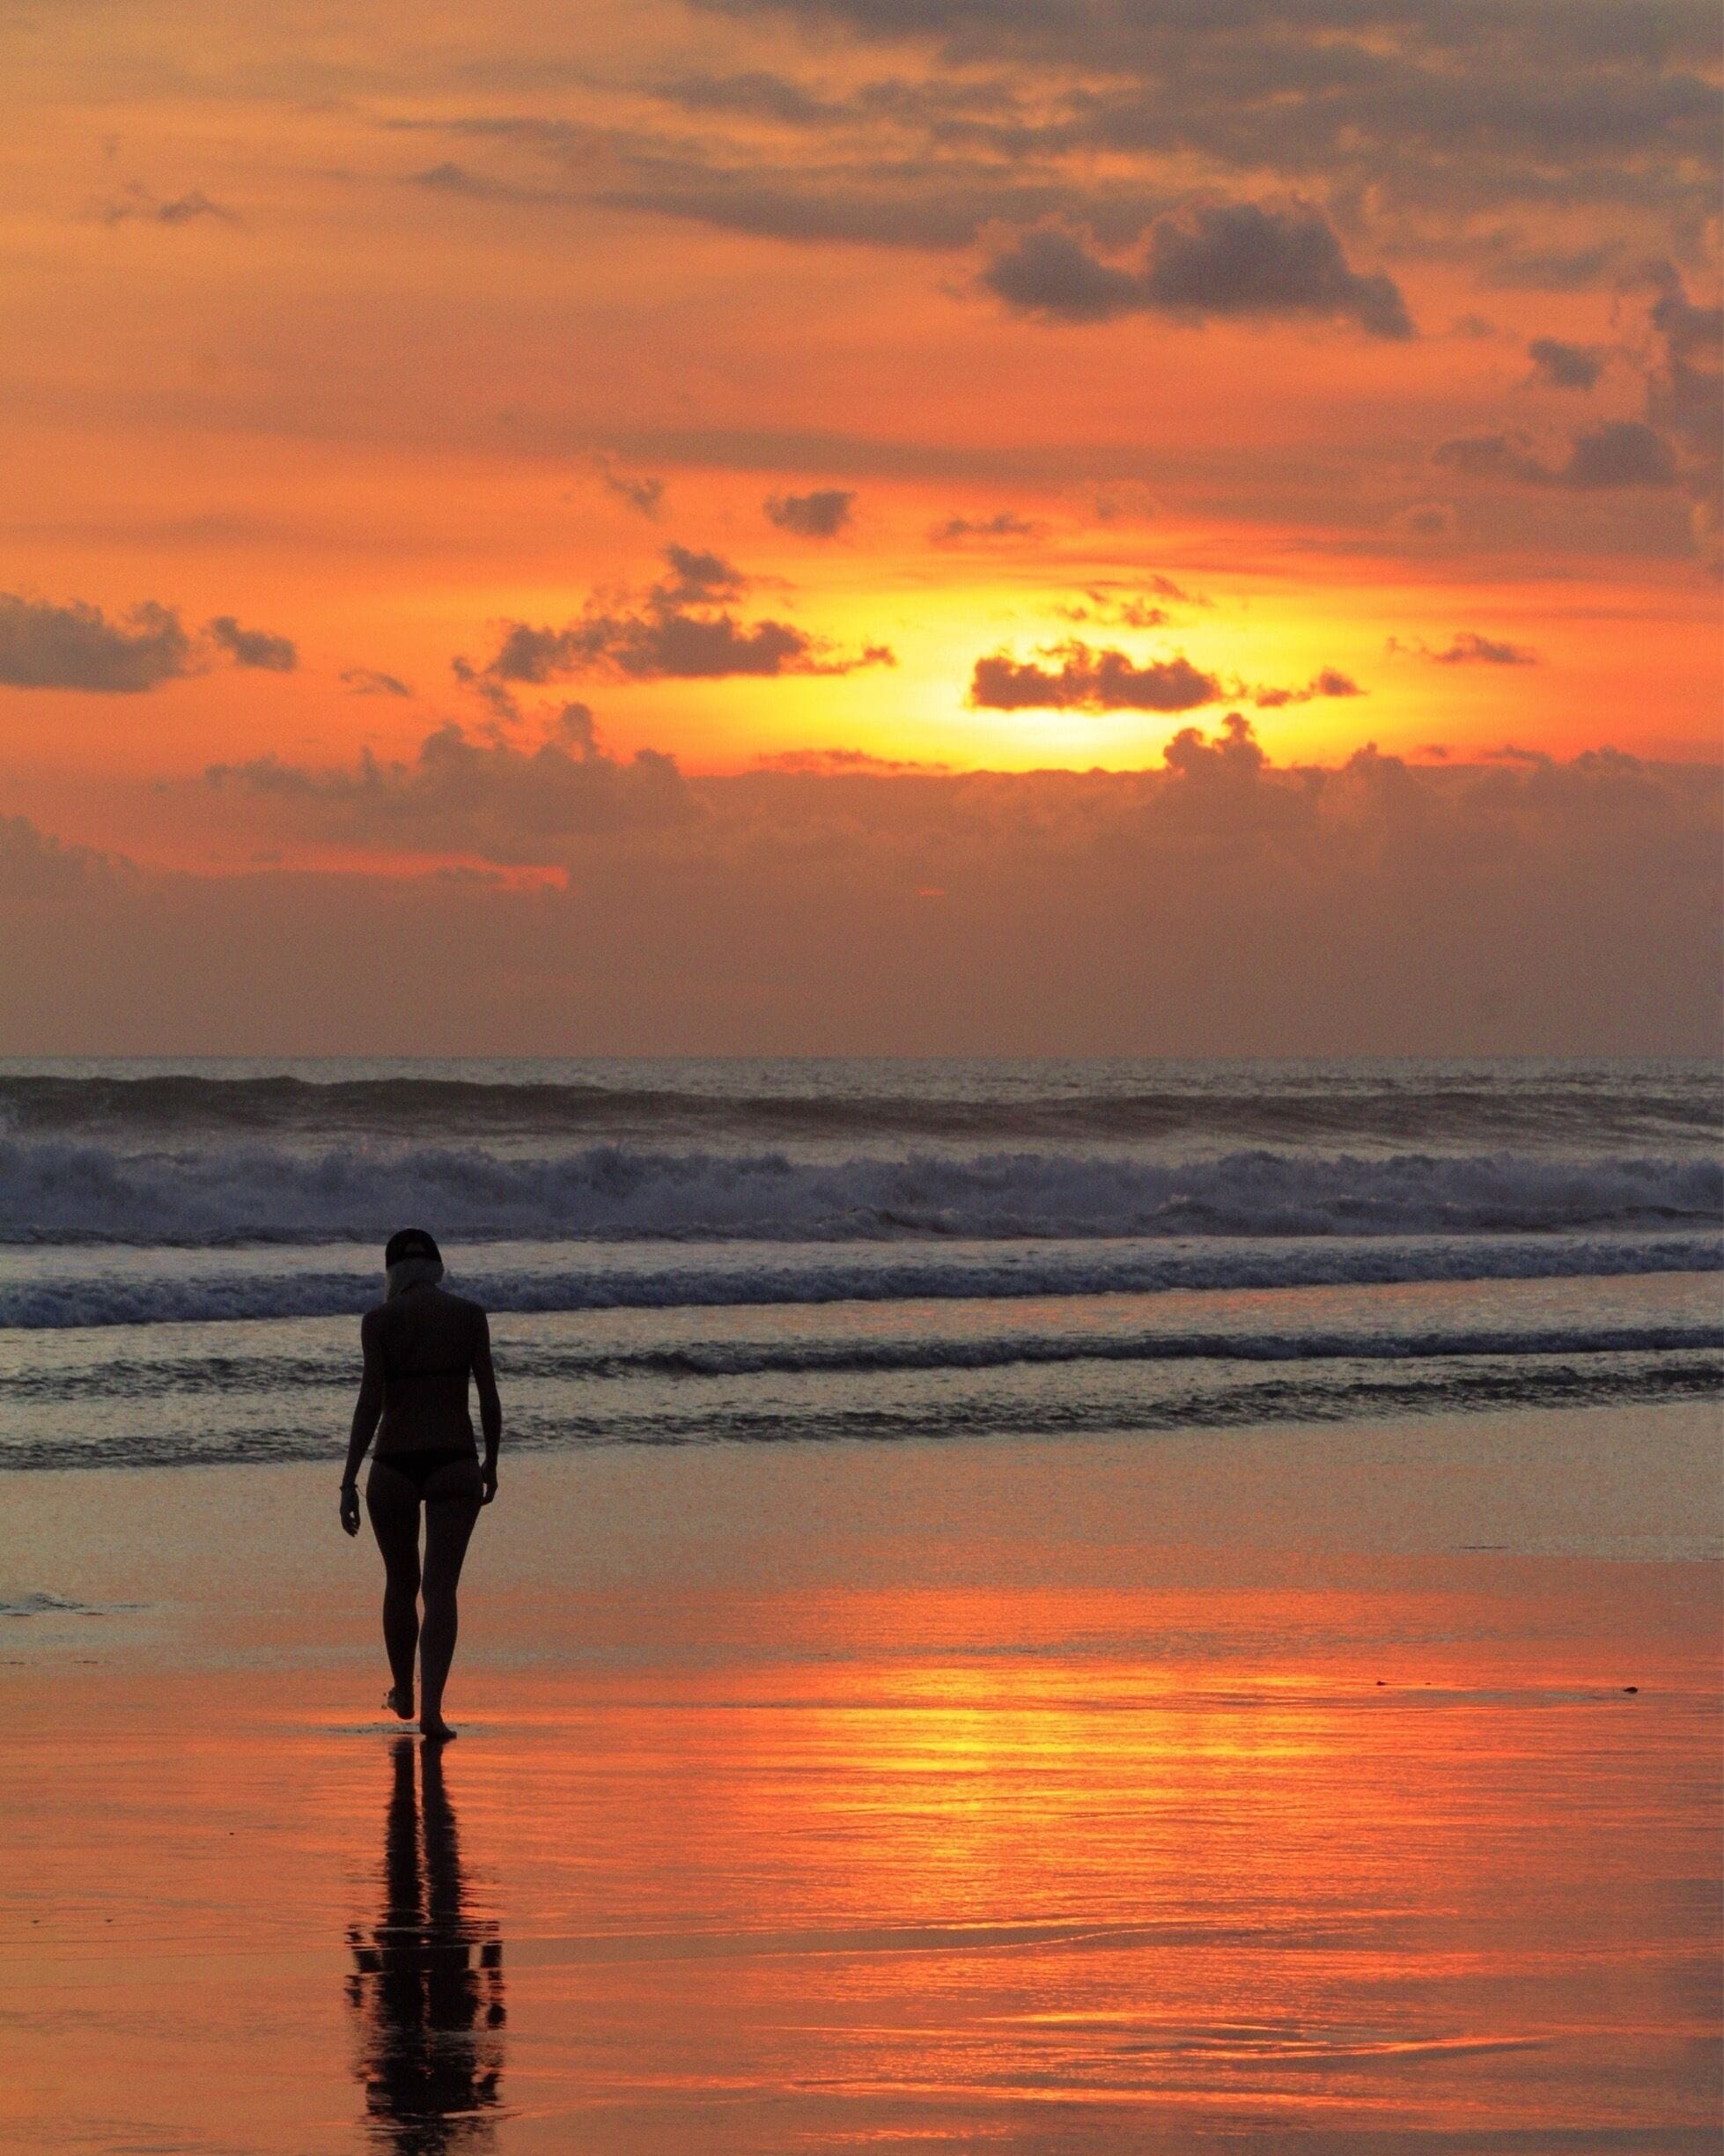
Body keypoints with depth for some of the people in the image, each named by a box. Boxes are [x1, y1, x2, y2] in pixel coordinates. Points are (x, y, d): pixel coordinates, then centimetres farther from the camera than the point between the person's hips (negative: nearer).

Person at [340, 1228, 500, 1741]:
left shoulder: (379, 1319, -4)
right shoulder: (470, 1315, 2)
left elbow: (371, 1401, -10)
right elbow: (489, 1398, 2)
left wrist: (349, 1482, -9)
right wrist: (491, 1463, 17)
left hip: (394, 1466, 0)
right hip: (454, 1465, 0)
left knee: (400, 1583, 19)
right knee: (441, 1588, -1)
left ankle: (404, 1694, 37)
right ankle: (431, 1709, -17)